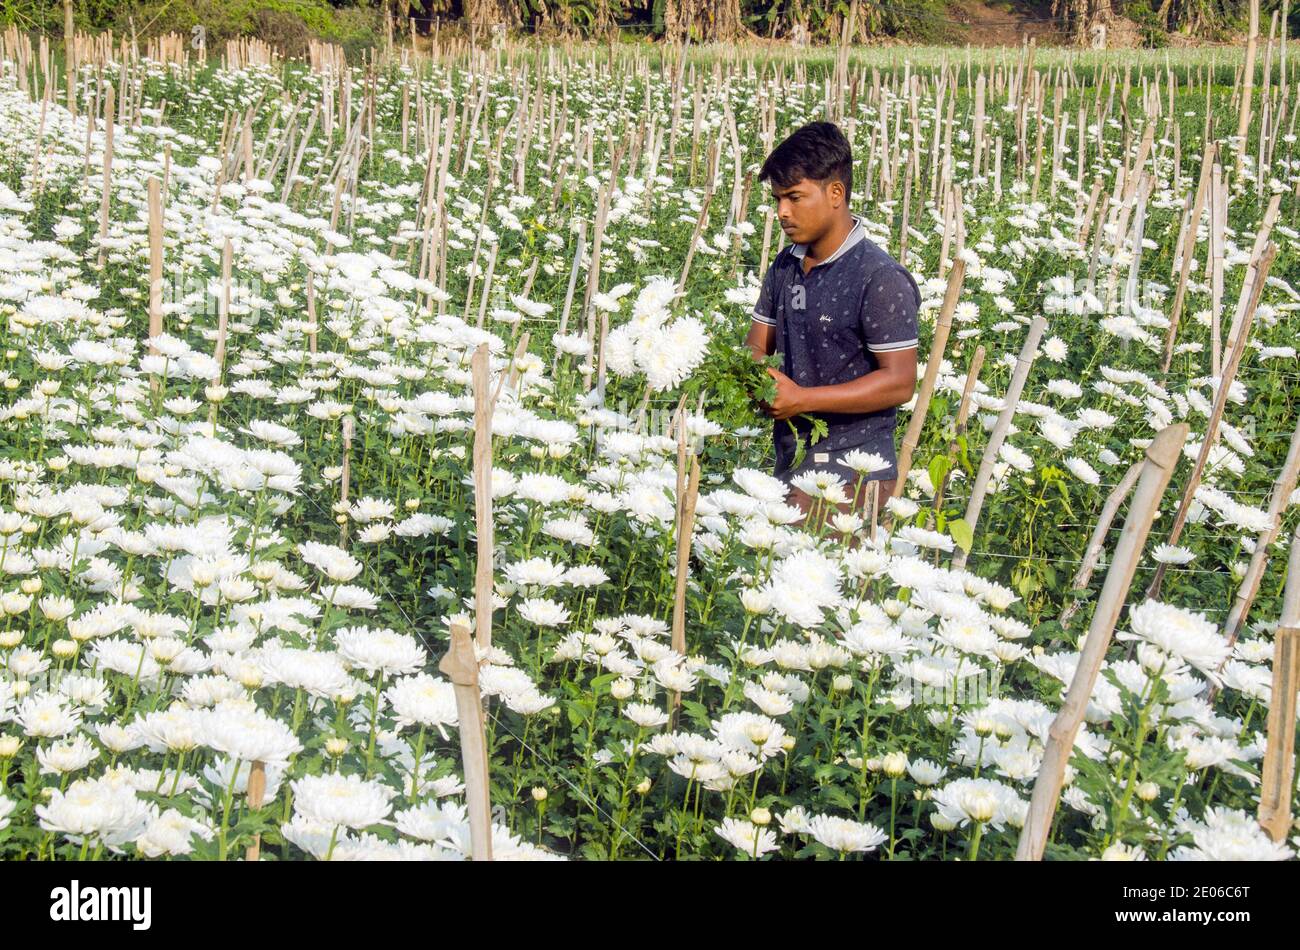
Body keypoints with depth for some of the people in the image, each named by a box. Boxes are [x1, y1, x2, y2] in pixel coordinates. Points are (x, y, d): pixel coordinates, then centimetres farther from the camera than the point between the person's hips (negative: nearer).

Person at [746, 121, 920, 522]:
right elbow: (759, 344, 16)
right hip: (790, 459, 7)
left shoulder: (880, 278, -13)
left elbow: (900, 382, -16)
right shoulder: (786, 266, 10)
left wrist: (802, 399, -20)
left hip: (851, 472, -7)